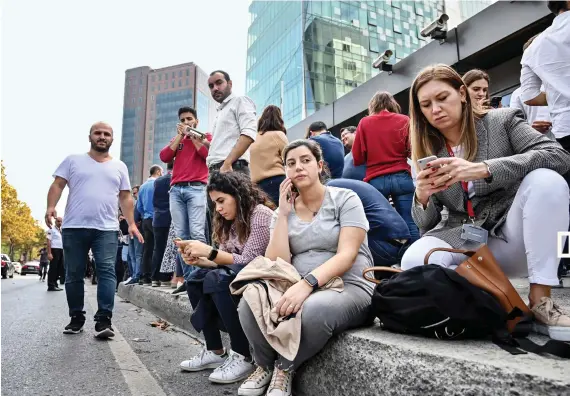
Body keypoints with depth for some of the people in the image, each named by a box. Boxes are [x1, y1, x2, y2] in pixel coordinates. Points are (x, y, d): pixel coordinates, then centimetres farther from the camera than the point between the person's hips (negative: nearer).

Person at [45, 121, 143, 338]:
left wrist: (132, 224, 3)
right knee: (74, 274, 7)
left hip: (107, 229, 0)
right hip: (74, 227, 0)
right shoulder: (73, 160, 11)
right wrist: (50, 206, -14)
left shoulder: (120, 167, 14)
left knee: (107, 271, -10)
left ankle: (103, 320, -10)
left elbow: (125, 197, 13)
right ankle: (76, 318, 20)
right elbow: (57, 185, 5)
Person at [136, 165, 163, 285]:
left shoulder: (143, 186, 14)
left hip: (146, 220, 7)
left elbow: (139, 206, 17)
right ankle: (155, 277, -8)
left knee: (147, 249, 8)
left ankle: (145, 277, 10)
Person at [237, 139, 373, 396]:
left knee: (312, 310, -37)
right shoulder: (283, 212, 9)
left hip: (349, 288, -3)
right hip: (299, 288, 4)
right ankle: (266, 365, 5)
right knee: (249, 302, -25)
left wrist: (307, 283, -31)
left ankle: (285, 368, -5)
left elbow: (346, 255, -15)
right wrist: (283, 213, -6)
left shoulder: (345, 199, -2)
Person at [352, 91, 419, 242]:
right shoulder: (404, 120, 5)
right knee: (410, 223, 3)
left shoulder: (364, 123, 4)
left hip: (375, 180, 0)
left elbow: (357, 157, 4)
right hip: (402, 178, 1)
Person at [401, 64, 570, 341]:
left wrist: (482, 169, -29)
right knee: (414, 261, -29)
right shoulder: (427, 155, 5)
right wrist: (422, 197, -21)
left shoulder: (502, 121, 0)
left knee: (546, 180, -28)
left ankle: (540, 302, -22)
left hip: (511, 237, 0)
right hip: (465, 242, 1)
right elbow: (426, 225, 3)